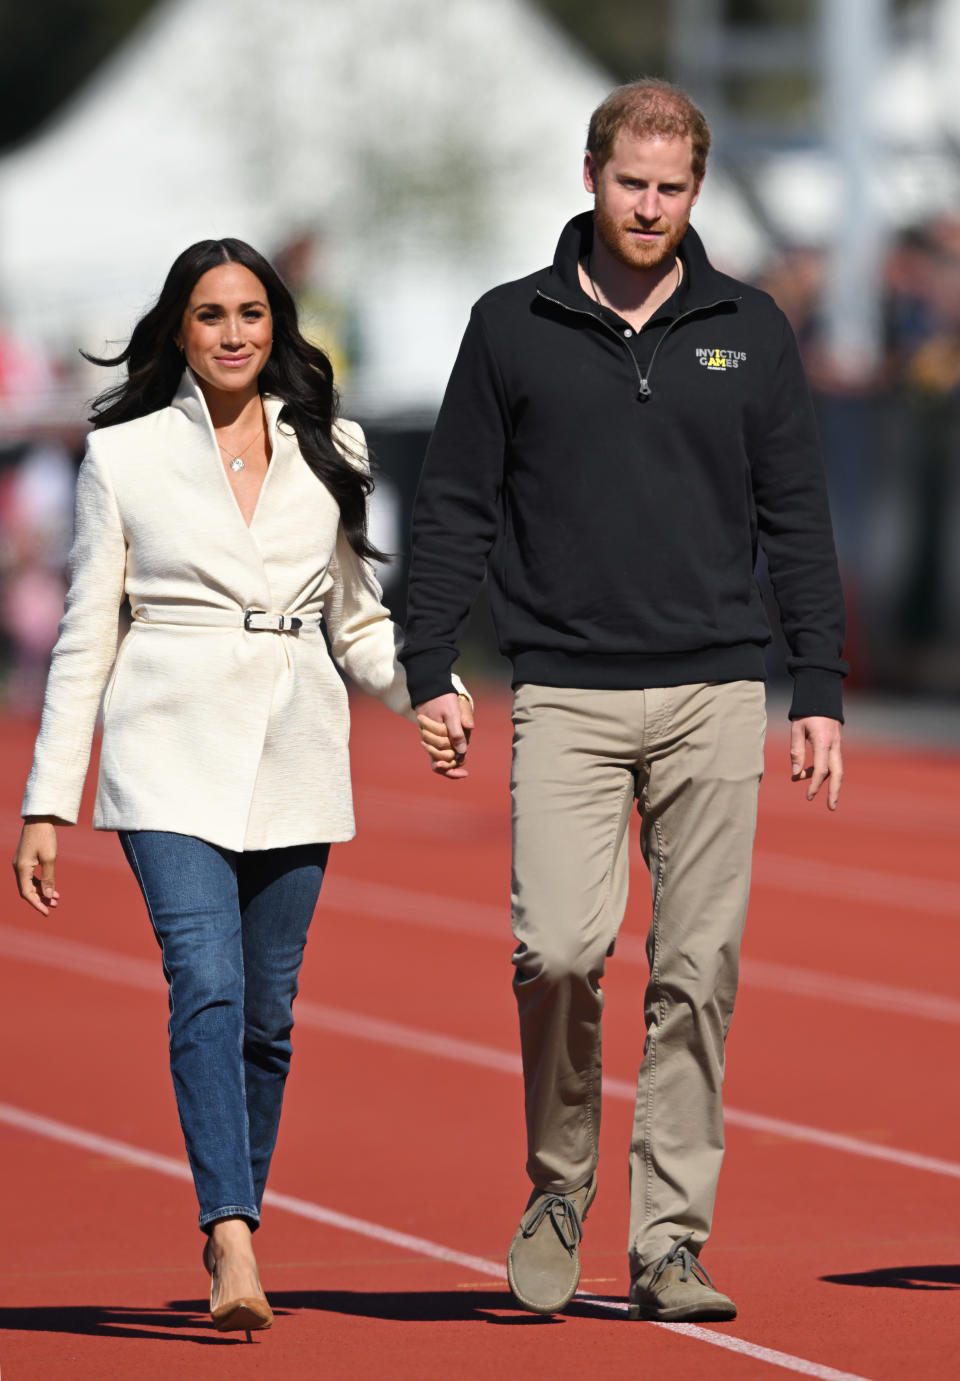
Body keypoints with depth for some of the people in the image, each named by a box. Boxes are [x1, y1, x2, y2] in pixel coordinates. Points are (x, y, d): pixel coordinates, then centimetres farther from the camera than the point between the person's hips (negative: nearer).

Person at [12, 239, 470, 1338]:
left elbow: (356, 619, 19)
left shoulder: (325, 453, 12)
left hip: (293, 757, 3)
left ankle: (230, 1234, 17)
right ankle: (234, 1248, -28)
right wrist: (46, 803, 3)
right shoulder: (124, 454, 4)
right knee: (207, 986, -19)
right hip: (174, 752, -3)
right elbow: (85, 635, 6)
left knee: (267, 1013, 3)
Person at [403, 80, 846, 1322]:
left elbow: (797, 520, 11)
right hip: (566, 695, -1)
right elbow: (455, 508, 8)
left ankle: (669, 1243, 5)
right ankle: (559, 1186, 8)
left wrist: (819, 694, 5)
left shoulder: (748, 332, 9)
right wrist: (428, 673, 0)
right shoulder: (513, 328, 6)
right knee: (560, 949, -15)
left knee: (698, 974, -1)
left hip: (716, 698, 1)